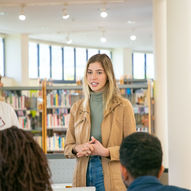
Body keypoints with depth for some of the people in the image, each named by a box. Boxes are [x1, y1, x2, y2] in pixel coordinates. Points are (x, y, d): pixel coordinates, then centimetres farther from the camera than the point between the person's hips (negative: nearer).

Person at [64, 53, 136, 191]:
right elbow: (67, 147, 14)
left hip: (112, 179, -3)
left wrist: (106, 152, -16)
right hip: (84, 176, 3)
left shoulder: (123, 106, -1)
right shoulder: (77, 108, 12)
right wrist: (78, 148, -8)